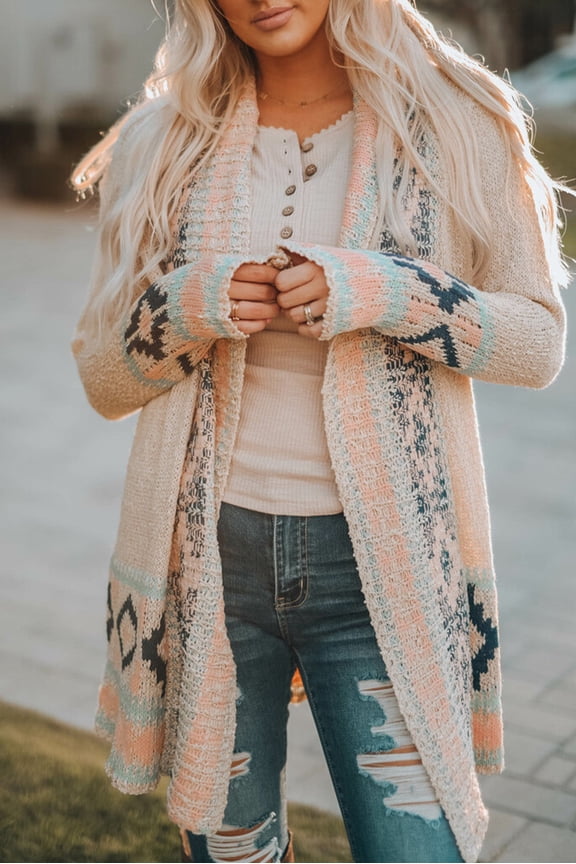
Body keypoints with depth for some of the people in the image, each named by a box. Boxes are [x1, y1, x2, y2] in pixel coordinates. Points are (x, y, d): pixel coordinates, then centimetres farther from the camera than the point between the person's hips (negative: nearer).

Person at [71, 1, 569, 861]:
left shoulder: (450, 120, 0)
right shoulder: (166, 142, 5)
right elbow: (103, 375, 7)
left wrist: (384, 294, -17)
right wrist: (186, 308, -14)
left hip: (379, 561, -1)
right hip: (209, 557, 2)